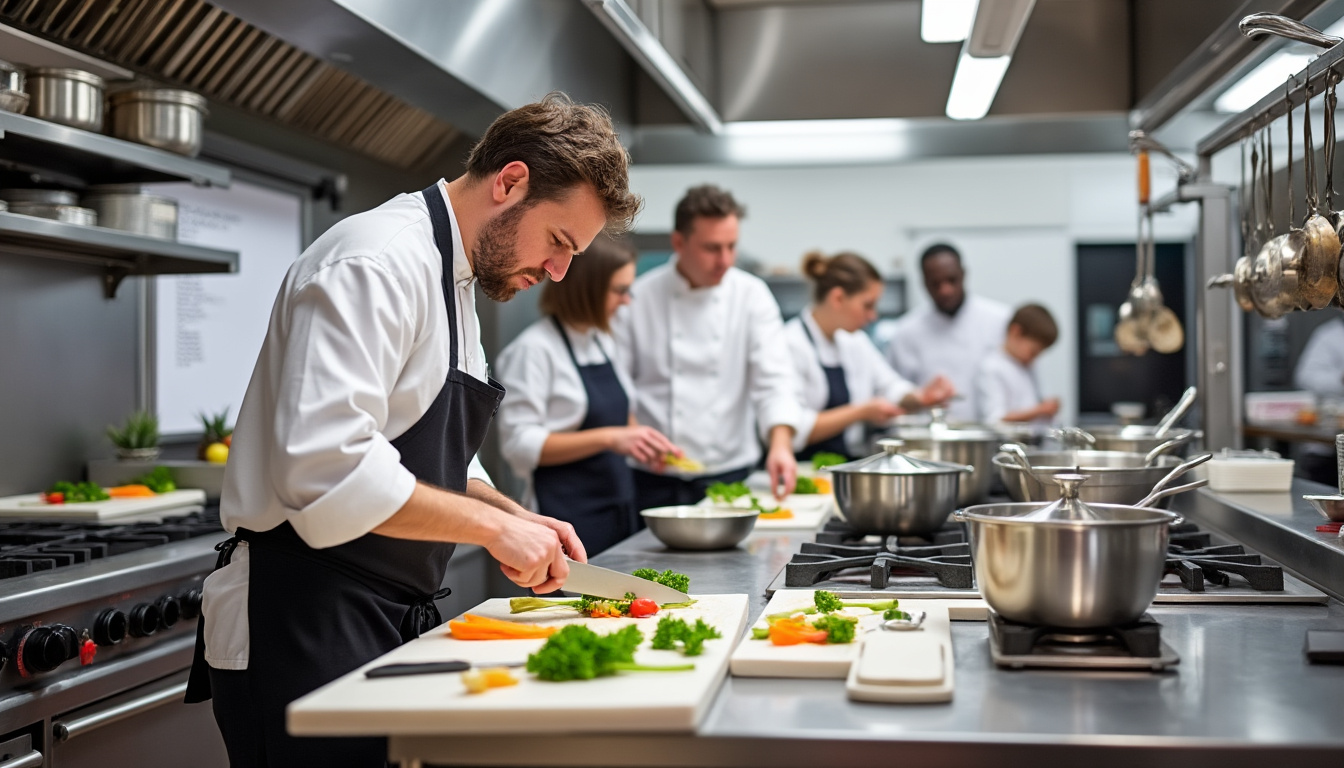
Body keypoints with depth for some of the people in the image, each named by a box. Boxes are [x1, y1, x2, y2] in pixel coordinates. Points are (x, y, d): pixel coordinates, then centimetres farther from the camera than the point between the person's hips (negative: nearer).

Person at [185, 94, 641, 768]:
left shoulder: (455, 280, 17)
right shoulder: (377, 263, -17)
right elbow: (326, 467, -28)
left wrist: (517, 520, 8)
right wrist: (493, 525, -20)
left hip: (387, 629, 10)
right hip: (301, 635, -10)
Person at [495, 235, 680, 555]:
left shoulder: (602, 342, 13)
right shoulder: (534, 349, -12)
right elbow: (519, 445, -18)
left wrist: (641, 440, 4)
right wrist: (608, 438, -24)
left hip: (617, 514, 8)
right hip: (567, 517, -8)